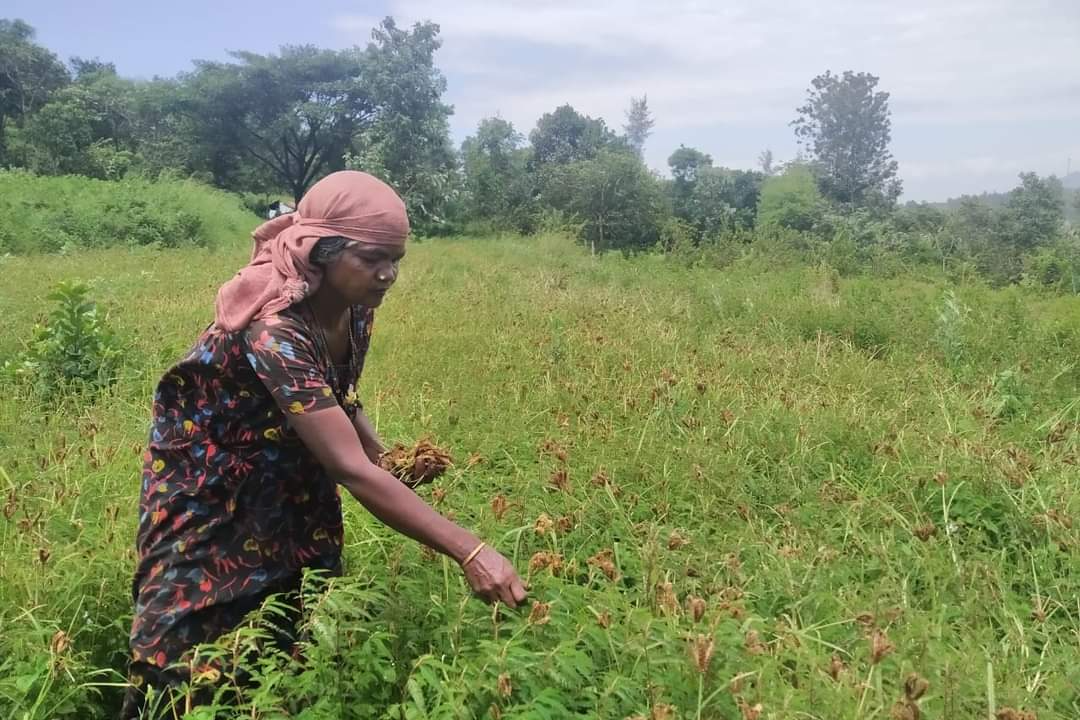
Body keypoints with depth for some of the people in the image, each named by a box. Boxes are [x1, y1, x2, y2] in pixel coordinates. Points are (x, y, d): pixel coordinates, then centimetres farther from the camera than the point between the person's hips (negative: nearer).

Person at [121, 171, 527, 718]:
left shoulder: (356, 310, -12)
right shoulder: (276, 330, -36)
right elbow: (352, 471, -41)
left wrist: (389, 458, -7)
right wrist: (470, 551, -44)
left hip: (291, 483, 7)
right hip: (208, 495, -7)